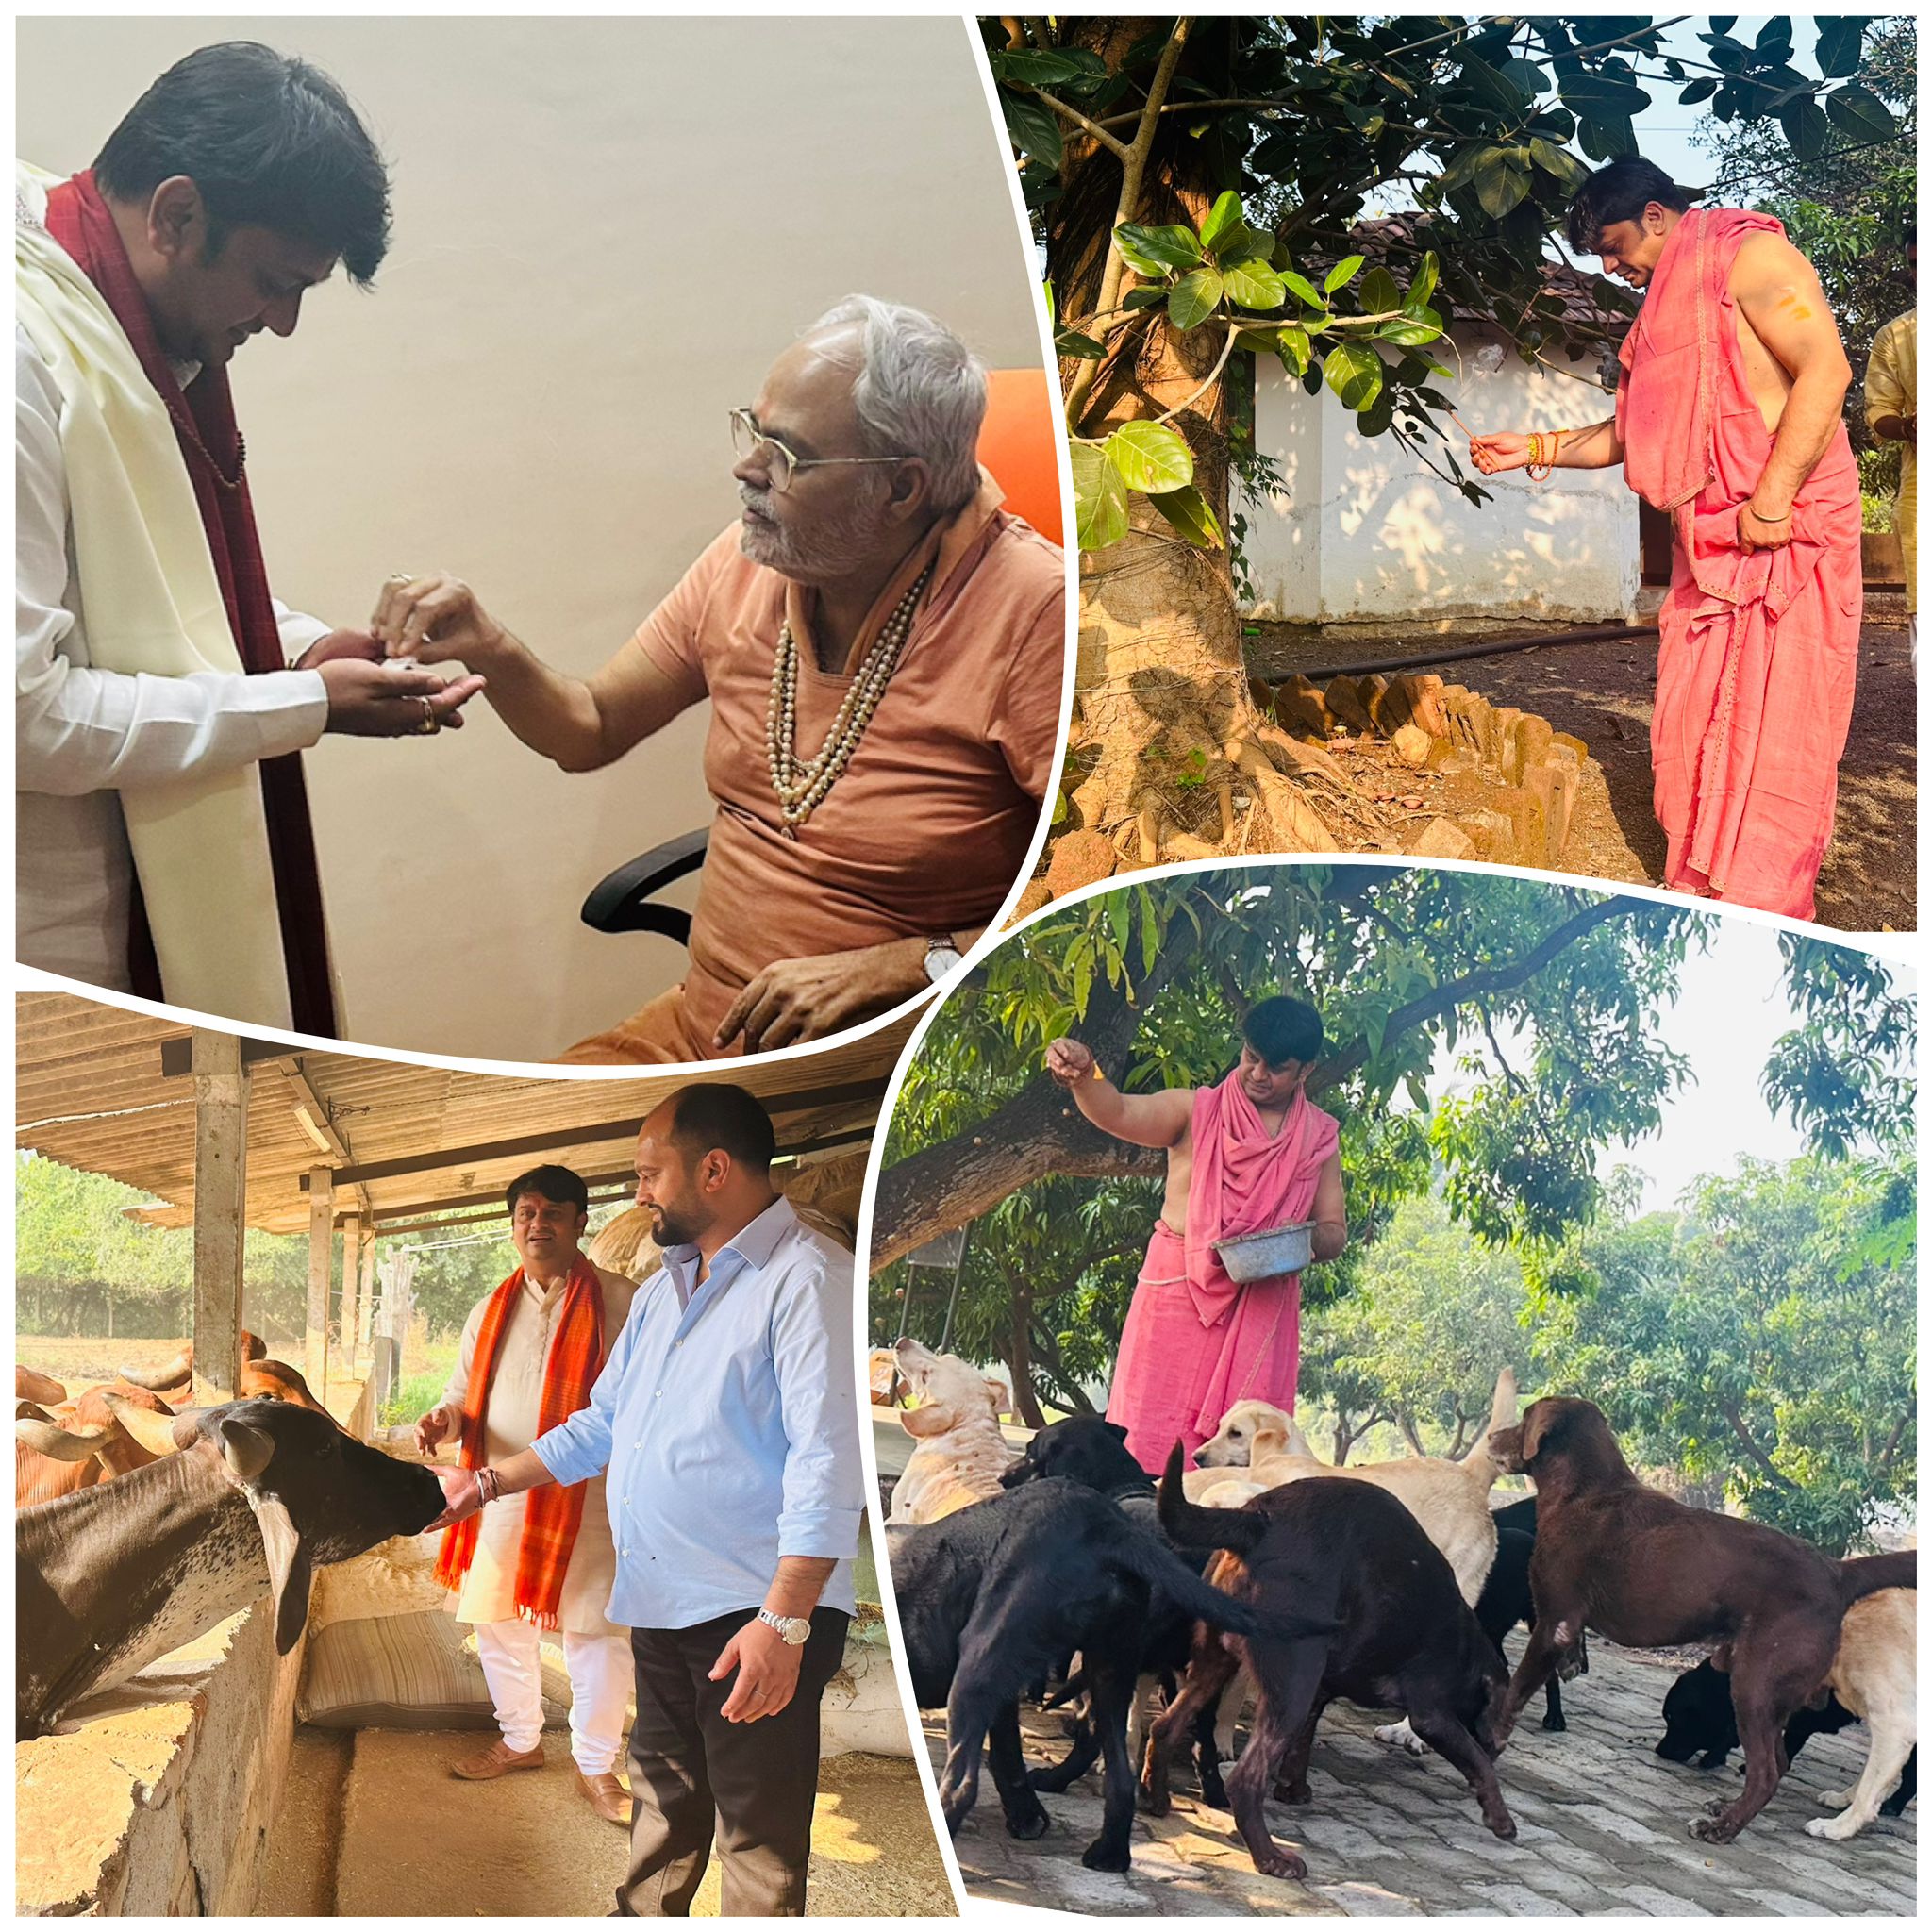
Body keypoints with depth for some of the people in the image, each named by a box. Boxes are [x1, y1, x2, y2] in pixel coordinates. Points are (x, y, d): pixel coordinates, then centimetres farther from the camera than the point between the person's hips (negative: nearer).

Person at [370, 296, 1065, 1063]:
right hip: (700, 1023, 7)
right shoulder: (747, 562, 4)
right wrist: (488, 652, -4)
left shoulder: (1033, 610, -17)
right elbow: (591, 731, 16)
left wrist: (890, 968, -23)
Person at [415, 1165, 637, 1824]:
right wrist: (442, 1420, -8)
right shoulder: (491, 1312, 12)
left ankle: (596, 1764, 16)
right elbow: (467, 1395, 16)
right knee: (497, 1621, 13)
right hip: (501, 1497, 5)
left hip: (588, 1498, -5)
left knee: (596, 1631, -1)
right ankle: (519, 1740, 34)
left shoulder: (621, 1303, -4)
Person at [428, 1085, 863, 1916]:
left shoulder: (806, 1278, -13)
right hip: (662, 1606, 9)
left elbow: (827, 1460, -21)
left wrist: (785, 1623, -26)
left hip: (756, 1616, -9)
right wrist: (487, 1483, 23)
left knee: (759, 1840, -4)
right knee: (663, 1814, 20)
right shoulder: (661, 1291, 19)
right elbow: (602, 1425, 29)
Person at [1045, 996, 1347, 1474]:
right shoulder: (1196, 1111, 1)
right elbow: (1118, 1114, -15)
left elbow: (1335, 1230, 12)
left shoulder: (1319, 1138, 9)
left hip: (1263, 1305, 2)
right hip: (1179, 1291, -2)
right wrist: (1081, 1075, -36)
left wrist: (1307, 1240, -12)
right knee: (1151, 1436, -6)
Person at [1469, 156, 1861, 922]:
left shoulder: (1750, 257, -7)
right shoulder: (1661, 308, 20)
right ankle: (1697, 883, 16)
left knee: (1772, 723, -7)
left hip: (1790, 534, -9)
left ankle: (1764, 915, -2)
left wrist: (1772, 500, -22)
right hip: (1706, 546, 9)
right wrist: (1531, 450, 23)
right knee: (1690, 718, 7)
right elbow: (1630, 434, 29)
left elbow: (1825, 368, -18)